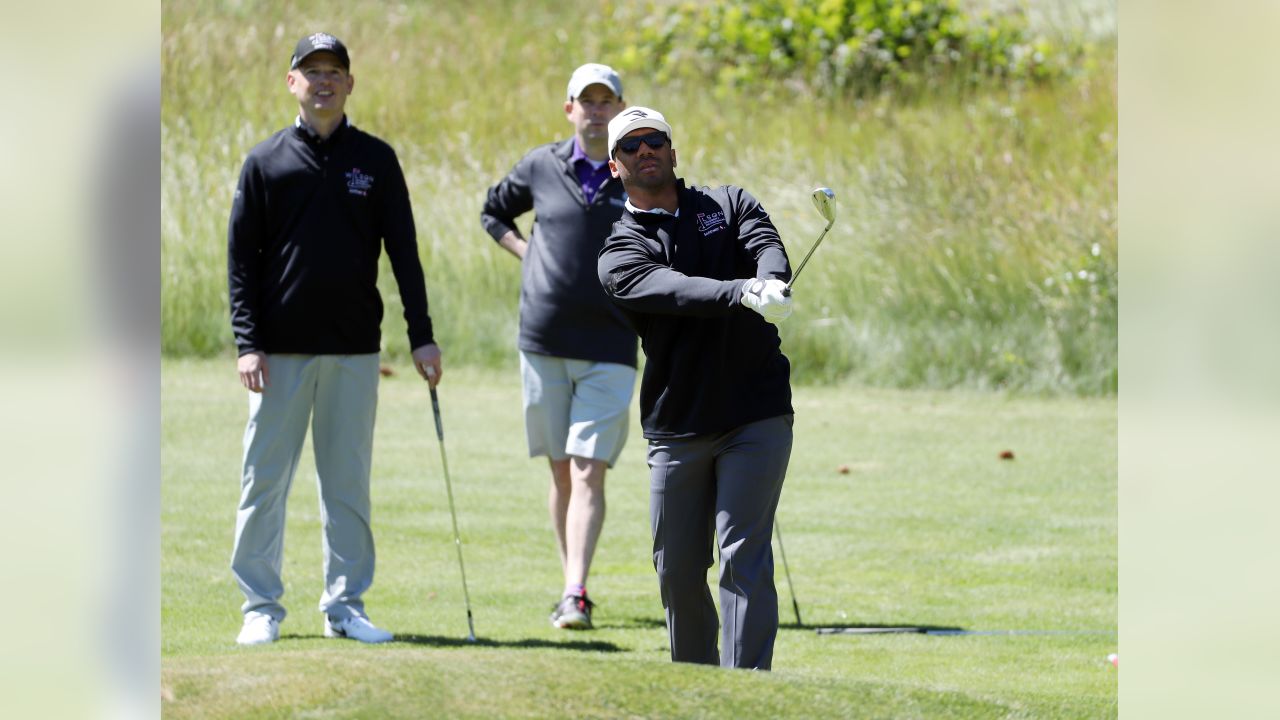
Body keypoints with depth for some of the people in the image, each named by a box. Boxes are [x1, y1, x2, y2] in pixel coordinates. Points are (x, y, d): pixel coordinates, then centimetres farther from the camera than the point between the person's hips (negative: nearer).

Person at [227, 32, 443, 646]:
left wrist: (422, 336, 1)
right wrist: (247, 344, -7)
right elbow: (241, 259, 3)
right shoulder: (265, 162, 3)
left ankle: (345, 605, 11)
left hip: (354, 351, 1)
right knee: (264, 480, -1)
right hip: (281, 351, -1)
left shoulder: (376, 160, 7)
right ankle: (260, 607, 5)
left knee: (348, 482, 4)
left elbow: (403, 252, 8)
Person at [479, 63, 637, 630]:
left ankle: (576, 596, -19)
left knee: (589, 473, -12)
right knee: (561, 472, 8)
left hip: (610, 349, -2)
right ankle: (571, 586, 18)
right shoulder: (541, 167, 5)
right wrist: (526, 251, 7)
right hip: (544, 343, 2)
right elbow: (494, 211, 23)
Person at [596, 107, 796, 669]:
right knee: (678, 570, 4)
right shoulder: (619, 252, 2)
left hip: (757, 416, -1)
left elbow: (768, 248, -10)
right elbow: (673, 290, -18)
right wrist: (745, 296, -37)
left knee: (743, 558, -10)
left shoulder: (730, 204, 11)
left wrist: (771, 283, -35)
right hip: (677, 428, 1)